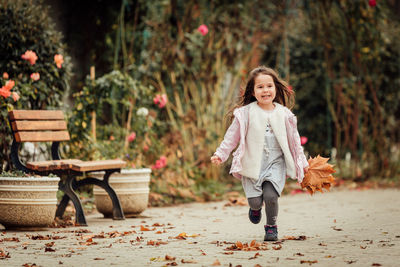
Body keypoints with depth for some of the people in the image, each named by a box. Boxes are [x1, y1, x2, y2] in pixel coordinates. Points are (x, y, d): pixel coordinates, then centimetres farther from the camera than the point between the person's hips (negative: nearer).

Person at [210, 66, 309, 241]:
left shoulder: (283, 114, 5)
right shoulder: (245, 113, -2)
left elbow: (293, 139, 13)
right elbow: (232, 136, 1)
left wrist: (302, 162, 15)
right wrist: (220, 154, -7)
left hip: (276, 163, 1)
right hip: (252, 164, 0)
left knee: (270, 195, -17)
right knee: (255, 199, -6)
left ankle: (271, 226, 9)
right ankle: (256, 208, 34)